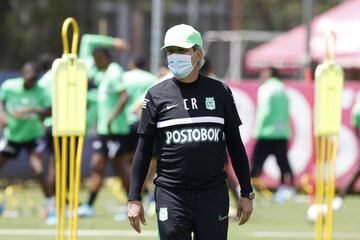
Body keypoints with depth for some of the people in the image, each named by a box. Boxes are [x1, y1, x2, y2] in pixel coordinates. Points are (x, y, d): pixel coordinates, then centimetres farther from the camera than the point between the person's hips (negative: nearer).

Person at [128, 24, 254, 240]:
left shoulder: (220, 92, 7)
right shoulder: (157, 95, 4)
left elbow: (235, 146, 12)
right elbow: (144, 149, 5)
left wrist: (247, 193, 9)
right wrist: (134, 198, 0)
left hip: (214, 195, 1)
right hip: (171, 195, -1)